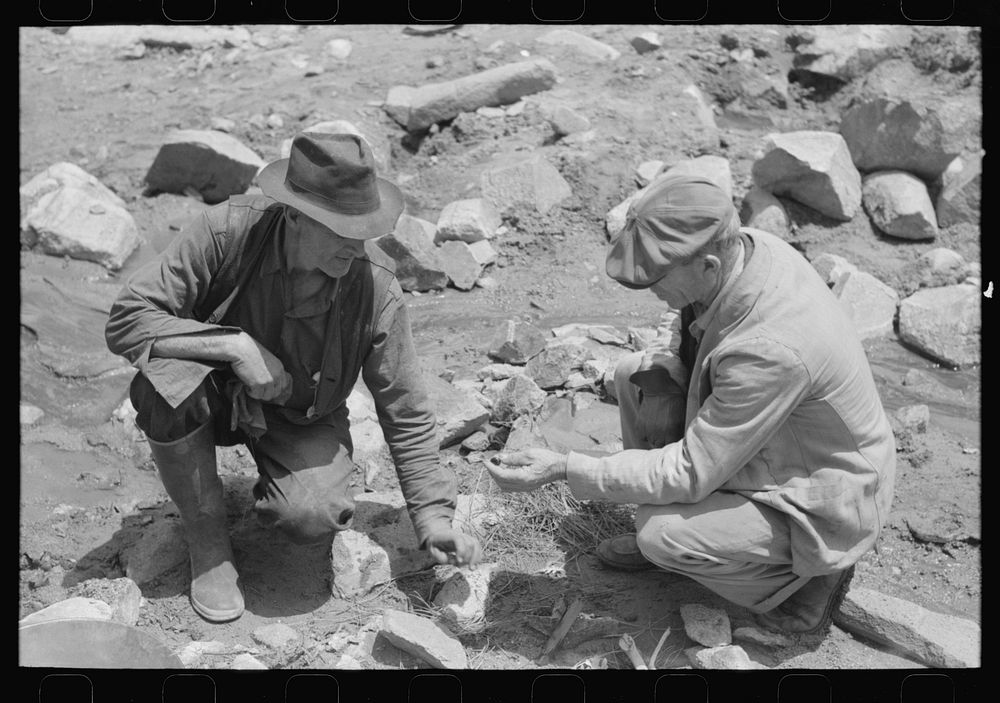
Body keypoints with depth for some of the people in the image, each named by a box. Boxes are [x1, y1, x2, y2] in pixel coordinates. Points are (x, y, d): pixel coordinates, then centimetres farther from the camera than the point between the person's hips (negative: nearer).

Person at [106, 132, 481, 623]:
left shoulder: (377, 292, -22)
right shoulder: (228, 230, -26)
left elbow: (406, 414, -12)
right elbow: (126, 319, -24)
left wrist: (433, 518, -14)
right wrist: (235, 345, -35)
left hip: (303, 417, 0)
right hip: (219, 396, 1)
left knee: (312, 519, -28)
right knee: (167, 384, -34)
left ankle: (276, 489, 13)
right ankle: (208, 544, -9)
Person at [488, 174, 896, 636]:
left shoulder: (771, 350, -39)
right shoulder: (744, 247, -15)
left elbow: (692, 475, -30)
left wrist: (564, 469, -28)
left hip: (824, 505, -8)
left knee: (660, 534, -22)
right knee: (635, 376, -3)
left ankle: (809, 579, 3)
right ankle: (669, 538, 13)